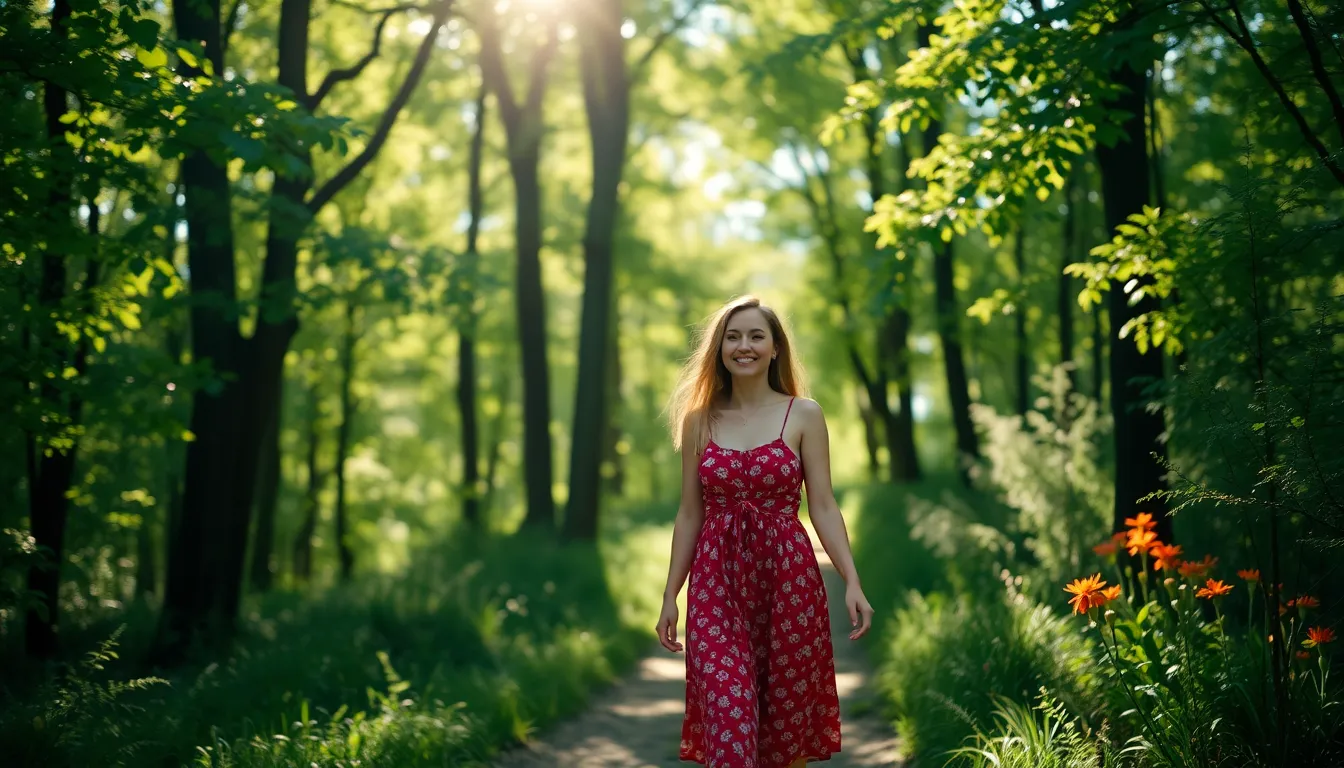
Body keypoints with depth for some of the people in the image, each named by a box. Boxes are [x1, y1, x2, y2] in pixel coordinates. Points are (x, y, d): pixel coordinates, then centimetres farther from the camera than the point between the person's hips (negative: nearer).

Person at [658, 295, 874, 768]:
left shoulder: (804, 415, 2)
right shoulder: (699, 419, 7)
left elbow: (823, 506, -1)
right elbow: (689, 513, 10)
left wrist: (852, 581, -12)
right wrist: (670, 595, 8)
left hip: (788, 574, -1)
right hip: (717, 579, 1)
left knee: (787, 715, 7)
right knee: (727, 715, -9)